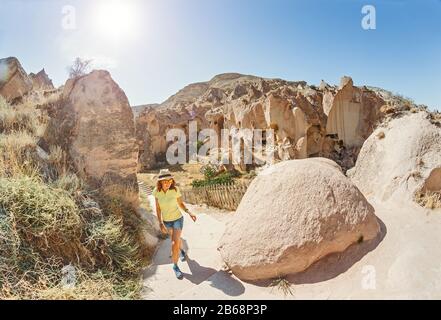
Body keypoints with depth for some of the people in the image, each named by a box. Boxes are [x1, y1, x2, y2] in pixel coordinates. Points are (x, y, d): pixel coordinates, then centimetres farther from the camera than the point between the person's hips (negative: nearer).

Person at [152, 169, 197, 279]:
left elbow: (180, 204, -8)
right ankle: (181, 251, 55)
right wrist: (160, 223, -13)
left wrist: (189, 213, -21)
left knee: (175, 243, -13)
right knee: (175, 239, 24)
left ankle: (175, 266, 8)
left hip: (178, 219, -3)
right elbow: (158, 208, -9)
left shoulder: (175, 190, -22)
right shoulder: (156, 191, -18)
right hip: (166, 221, 3)